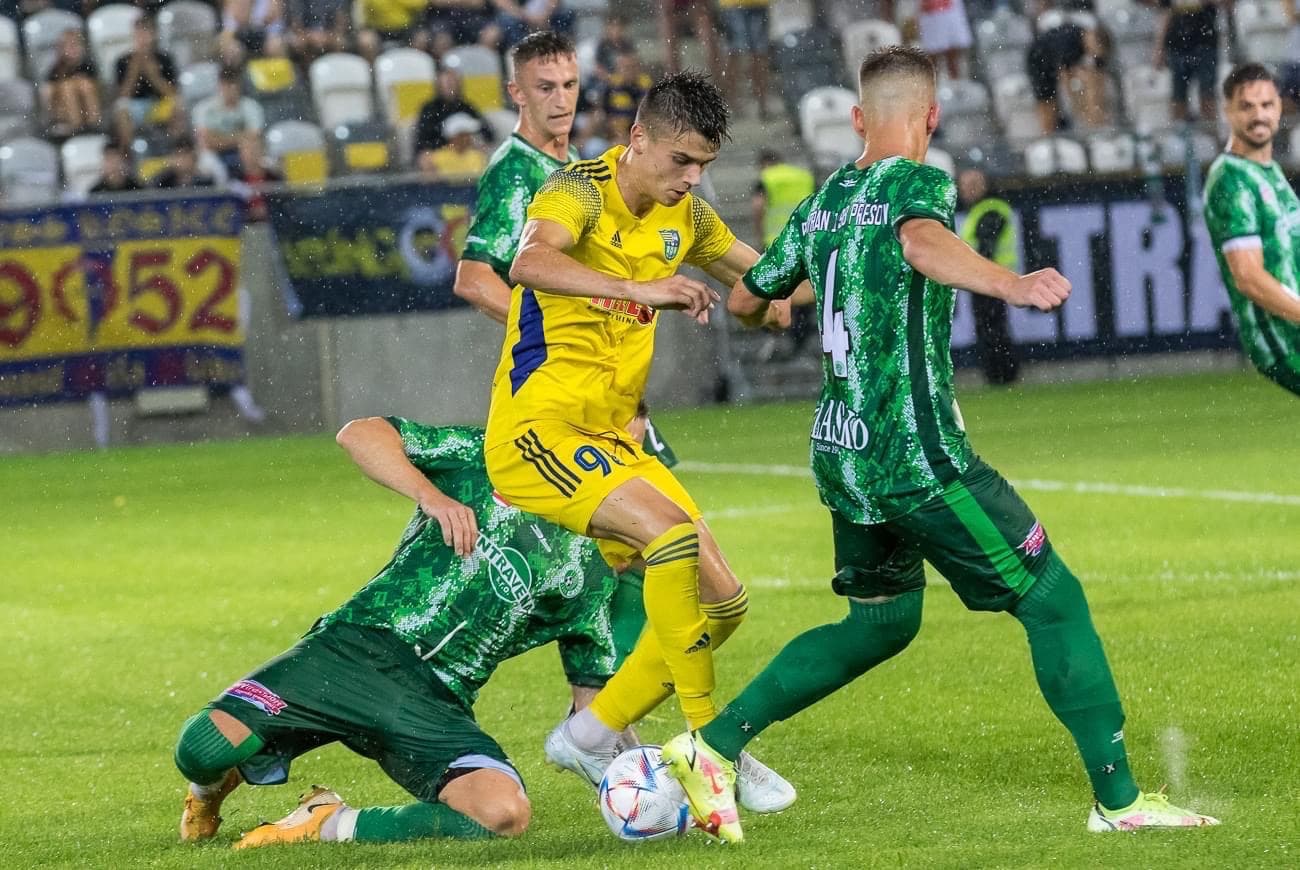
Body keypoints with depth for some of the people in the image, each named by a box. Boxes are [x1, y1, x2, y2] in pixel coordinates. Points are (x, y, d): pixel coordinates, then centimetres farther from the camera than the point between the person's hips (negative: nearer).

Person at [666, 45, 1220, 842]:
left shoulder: (823, 203, 13)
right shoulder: (918, 183, -8)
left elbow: (746, 300, 26)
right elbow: (923, 243, -33)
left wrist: (780, 305, 50)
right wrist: (1008, 284, -50)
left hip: (842, 449, 8)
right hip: (914, 449, -8)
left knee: (881, 623, 22)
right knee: (1053, 597, -3)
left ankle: (711, 746, 18)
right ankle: (1119, 798, -6)